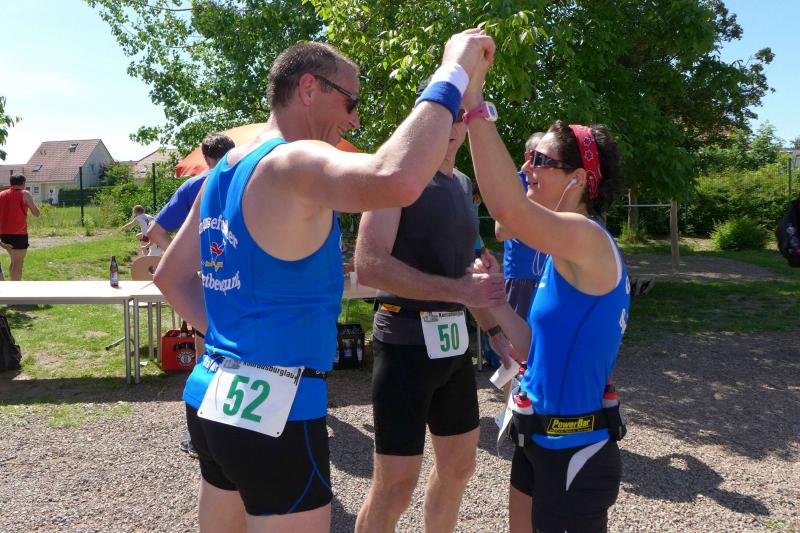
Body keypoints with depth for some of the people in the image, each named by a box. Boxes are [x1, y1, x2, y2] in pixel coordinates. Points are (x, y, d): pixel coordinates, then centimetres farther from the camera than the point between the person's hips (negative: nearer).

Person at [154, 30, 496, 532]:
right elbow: (396, 180, -38)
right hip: (272, 411, -9)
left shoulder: (224, 170, 11)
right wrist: (452, 74, -25)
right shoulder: (294, 162, -17)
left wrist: (227, 334, 13)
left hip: (213, 397, 9)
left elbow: (171, 276, 20)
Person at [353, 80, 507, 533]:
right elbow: (369, 265, -23)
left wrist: (493, 326, 15)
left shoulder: (463, 184, 13)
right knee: (396, 483, -1)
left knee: (459, 465, 19)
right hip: (406, 343, -8)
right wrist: (457, 290, -23)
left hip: (455, 343, 8)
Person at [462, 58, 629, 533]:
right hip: (542, 440, 9)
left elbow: (507, 209, -40)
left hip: (574, 452, -9)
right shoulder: (570, 254, 9)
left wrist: (475, 101, -38)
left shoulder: (588, 238, -19)